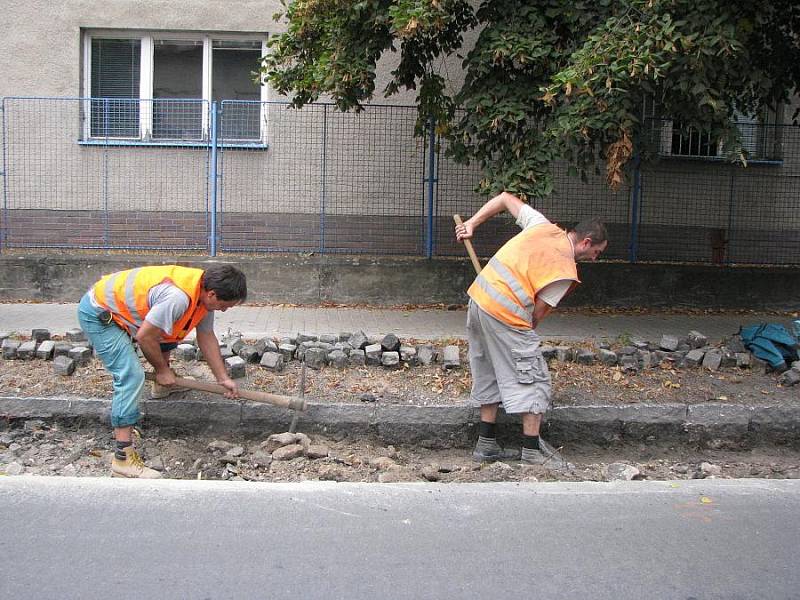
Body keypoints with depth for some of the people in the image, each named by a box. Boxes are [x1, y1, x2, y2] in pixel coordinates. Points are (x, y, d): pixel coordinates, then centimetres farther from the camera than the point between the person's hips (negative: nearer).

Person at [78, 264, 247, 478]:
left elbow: (207, 338, 7)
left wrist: (224, 378, 8)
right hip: (97, 315, -10)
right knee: (131, 376, -19)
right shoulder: (177, 297, -33)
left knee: (168, 329, 22)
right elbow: (144, 337, -26)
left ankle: (162, 385, 40)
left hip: (118, 304, 10)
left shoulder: (204, 292, -4)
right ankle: (123, 458, -20)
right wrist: (161, 369, -9)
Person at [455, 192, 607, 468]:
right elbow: (538, 313, -8)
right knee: (534, 382, 5)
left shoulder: (543, 226, 10)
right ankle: (533, 449, 10)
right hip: (505, 313, -8)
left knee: (490, 376, 18)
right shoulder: (566, 269, -8)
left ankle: (486, 444, 25)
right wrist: (525, 335, 8)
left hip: (478, 297, 8)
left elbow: (505, 198, 18)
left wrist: (471, 223, 20)